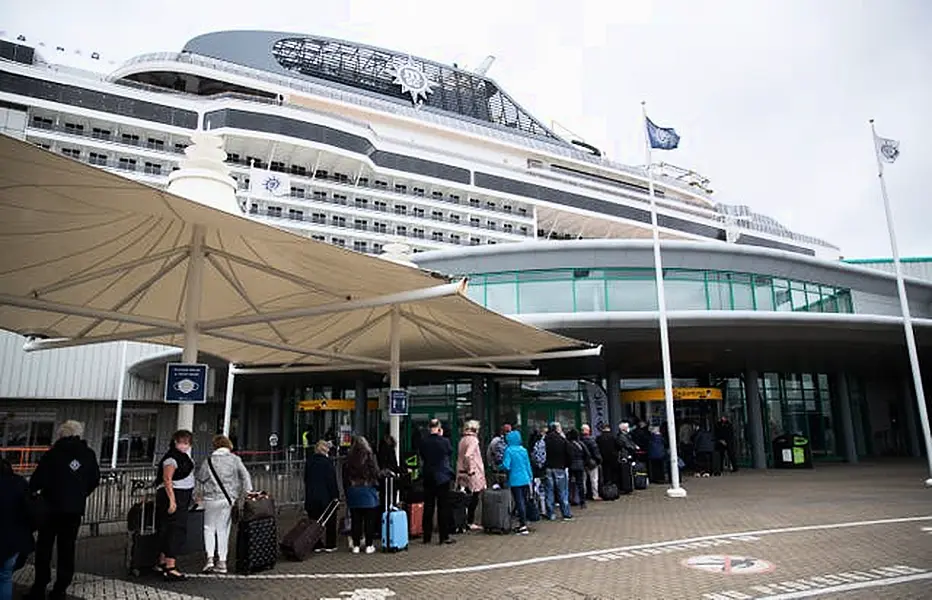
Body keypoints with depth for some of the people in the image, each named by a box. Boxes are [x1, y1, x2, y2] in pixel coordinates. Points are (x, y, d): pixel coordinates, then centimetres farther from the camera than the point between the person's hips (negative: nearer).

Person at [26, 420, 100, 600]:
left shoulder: (53, 453, -9)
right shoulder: (89, 455, 3)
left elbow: (38, 478, -13)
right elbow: (95, 480, 9)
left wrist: (31, 491, 7)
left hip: (52, 506, -3)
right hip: (75, 508, 3)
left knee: (44, 546, 9)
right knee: (67, 548, 9)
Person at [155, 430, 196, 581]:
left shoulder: (183, 456, 16)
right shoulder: (172, 457, -14)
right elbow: (167, 479, -21)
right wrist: (172, 500, -26)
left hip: (182, 497, 10)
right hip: (173, 496, -10)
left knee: (166, 530, 16)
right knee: (176, 530, -11)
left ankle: (162, 564, 25)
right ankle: (170, 568, -11)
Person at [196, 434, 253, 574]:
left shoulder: (208, 461, -1)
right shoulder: (235, 459, 0)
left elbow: (200, 479, 5)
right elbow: (245, 476, -6)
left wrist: (202, 495, 22)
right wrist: (248, 492, -4)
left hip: (212, 499, -1)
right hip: (229, 499, 1)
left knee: (209, 527, 14)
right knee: (223, 529, 10)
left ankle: (210, 558, 1)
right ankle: (222, 562, 11)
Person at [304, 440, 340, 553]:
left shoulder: (309, 461, 4)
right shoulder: (327, 461, -13)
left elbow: (306, 479, 12)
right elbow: (332, 481, -13)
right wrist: (336, 496, -7)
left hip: (311, 496, 5)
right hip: (326, 496, -5)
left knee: (315, 521, 11)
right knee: (330, 521, 9)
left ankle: (317, 545, 13)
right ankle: (330, 545, 12)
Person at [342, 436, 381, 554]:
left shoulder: (348, 461, -1)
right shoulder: (370, 458, -9)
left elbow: (345, 480, 6)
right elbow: (376, 475, -6)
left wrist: (347, 493, 16)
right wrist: (377, 488, 10)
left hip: (353, 495, 2)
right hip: (369, 495, -2)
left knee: (355, 521, 9)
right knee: (369, 521, 5)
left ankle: (356, 545, 12)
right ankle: (369, 545, 8)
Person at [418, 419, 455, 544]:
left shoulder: (423, 442, -6)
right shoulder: (445, 441, -13)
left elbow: (422, 458, 5)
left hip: (428, 477, 3)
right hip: (443, 477, -3)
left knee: (428, 506, 10)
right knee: (443, 506, 4)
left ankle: (427, 537, 15)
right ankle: (444, 536, 6)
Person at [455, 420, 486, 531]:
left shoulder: (462, 440, 12)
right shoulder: (473, 440, -13)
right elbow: (468, 455, -25)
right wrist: (471, 469, -19)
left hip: (462, 473, 8)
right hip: (473, 475, -8)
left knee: (466, 499, 11)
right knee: (473, 499, 1)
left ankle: (468, 522, 14)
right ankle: (470, 523, 4)